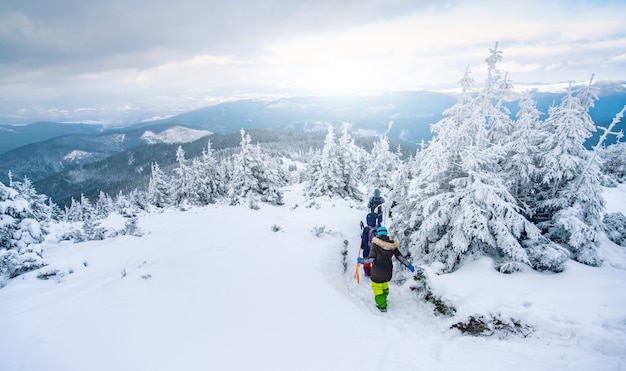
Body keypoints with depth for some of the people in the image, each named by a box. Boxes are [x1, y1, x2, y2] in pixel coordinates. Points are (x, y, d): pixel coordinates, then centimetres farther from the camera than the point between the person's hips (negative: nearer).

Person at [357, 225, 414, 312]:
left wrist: (361, 260, -6)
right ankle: (383, 300, 49)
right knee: (384, 284, 31)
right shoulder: (392, 244, -6)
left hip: (377, 272, -5)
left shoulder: (375, 244, -18)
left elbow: (371, 259, -21)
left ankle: (382, 306, 22)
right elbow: (399, 256, -3)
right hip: (388, 272, 5)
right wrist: (409, 265, 8)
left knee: (377, 287, 17)